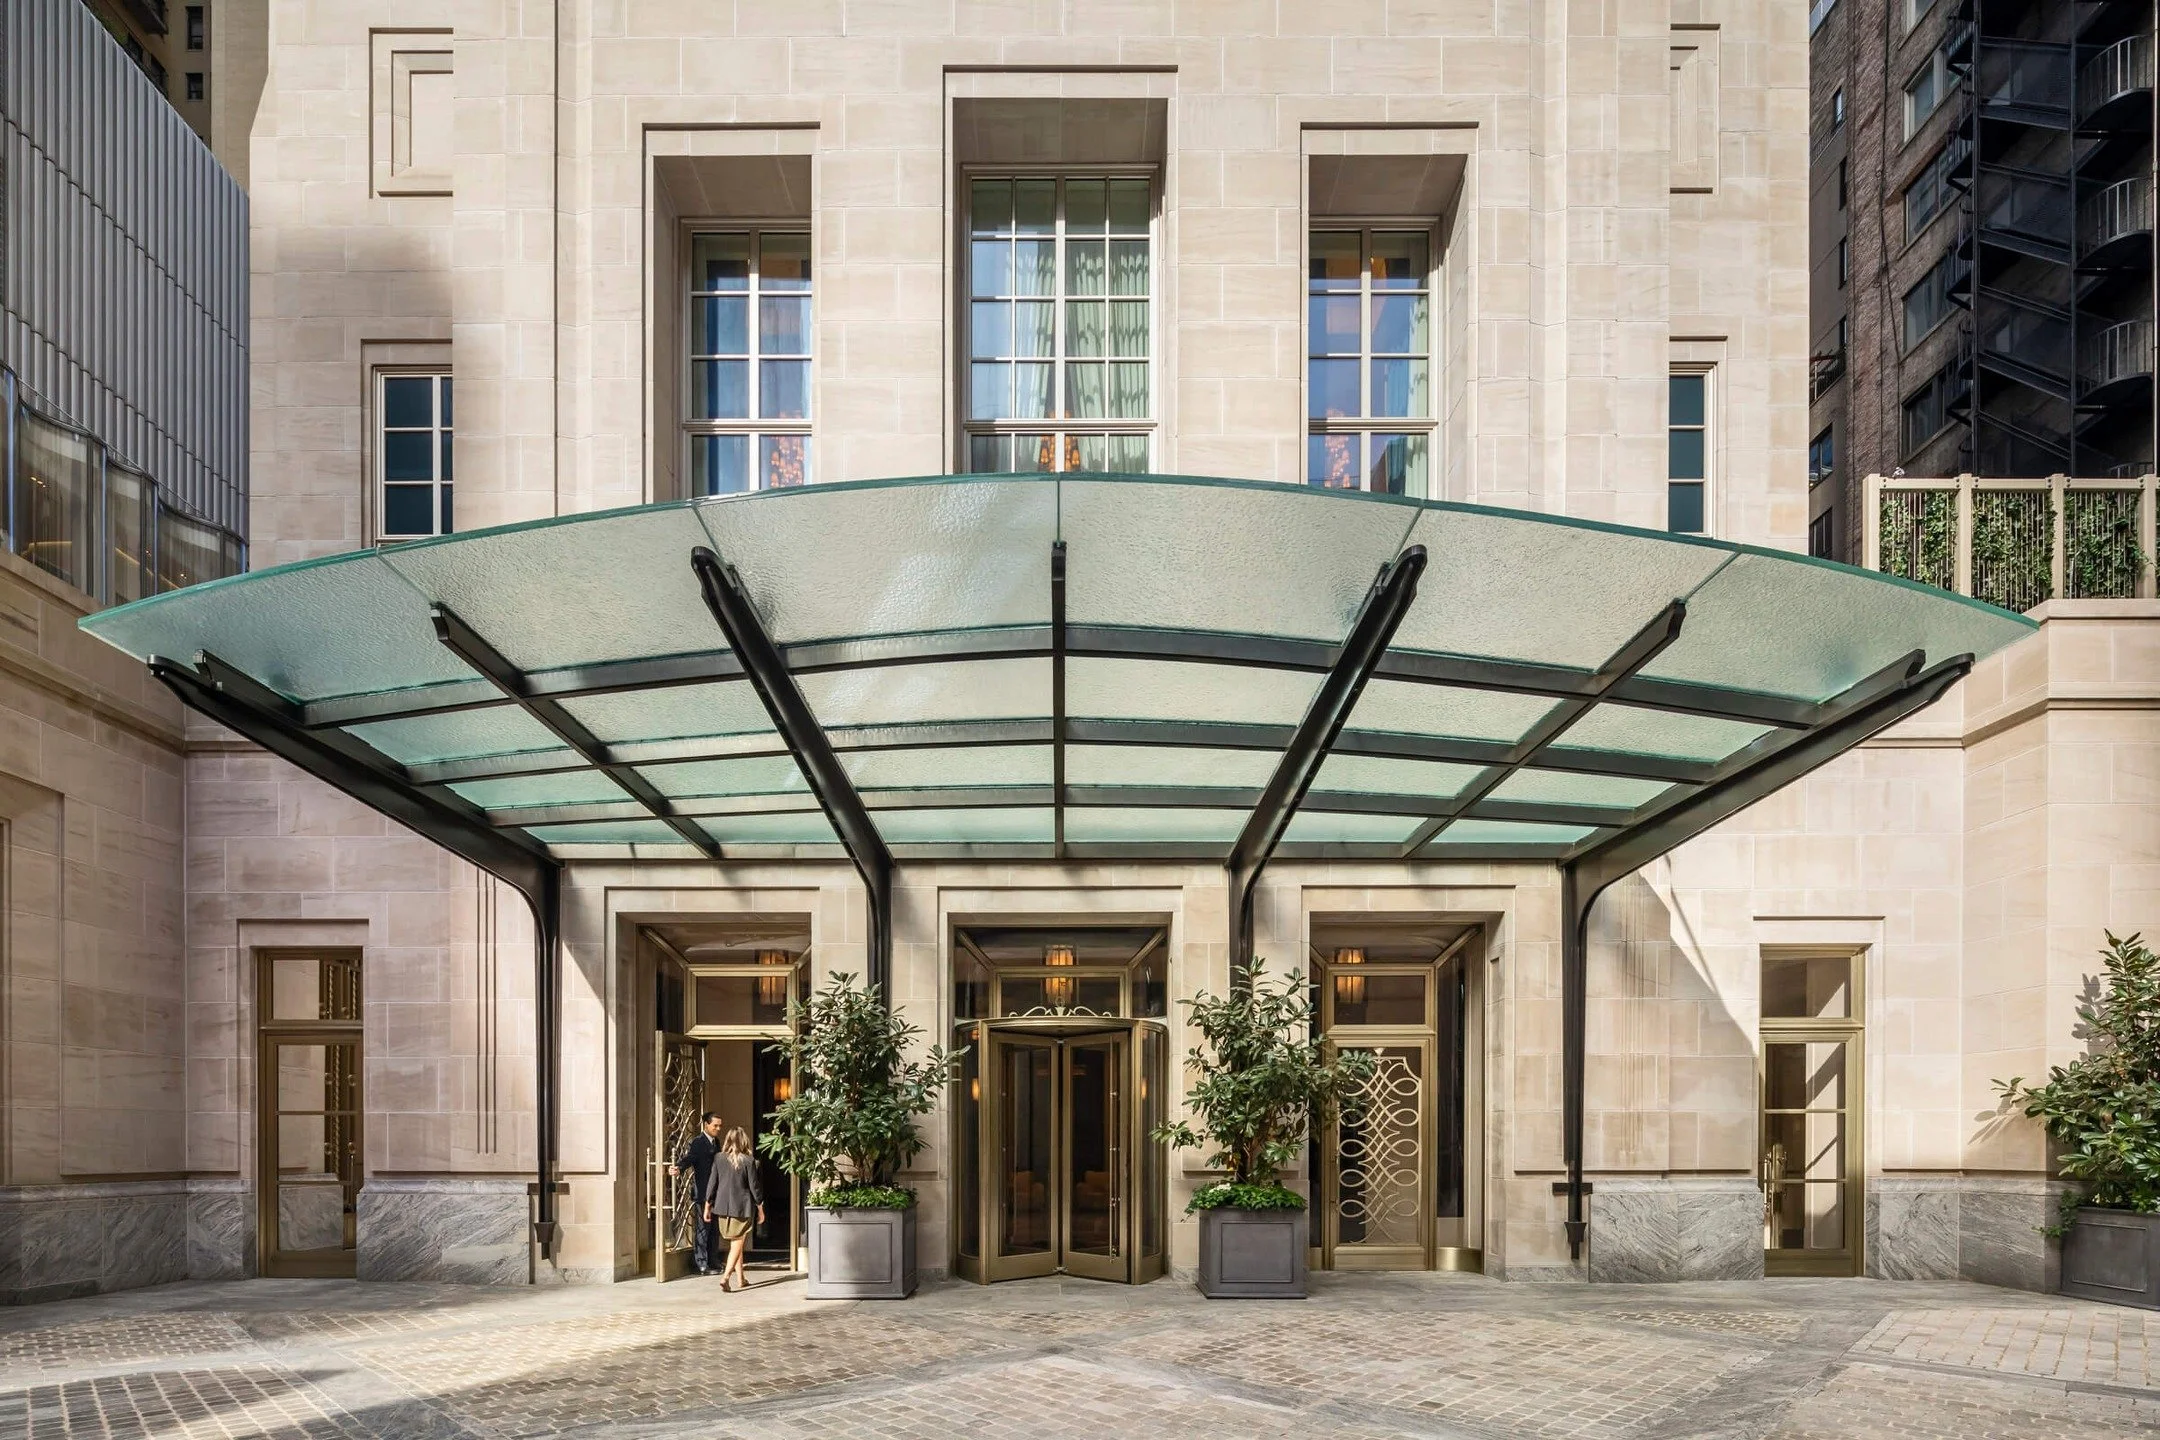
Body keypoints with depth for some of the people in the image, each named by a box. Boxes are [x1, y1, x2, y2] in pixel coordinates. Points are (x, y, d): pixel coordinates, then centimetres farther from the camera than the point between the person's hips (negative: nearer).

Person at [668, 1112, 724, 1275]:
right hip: (702, 1193, -8)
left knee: (714, 1228, 13)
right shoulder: (697, 1142, -11)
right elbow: (688, 1158, -27)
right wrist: (678, 1168, -44)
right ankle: (701, 1264, 2)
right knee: (703, 1228, -4)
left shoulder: (716, 1141, 13)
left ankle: (712, 1261, 21)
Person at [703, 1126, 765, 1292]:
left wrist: (707, 1207, 10)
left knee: (735, 1244, 18)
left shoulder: (719, 1159, -2)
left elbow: (712, 1184, 1)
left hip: (723, 1208, 4)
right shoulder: (748, 1161, -10)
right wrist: (760, 1209, 6)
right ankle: (726, 1277, -15)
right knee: (737, 1245, 1)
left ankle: (740, 1279, 23)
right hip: (742, 1208, -4)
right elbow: (754, 1187, -5)